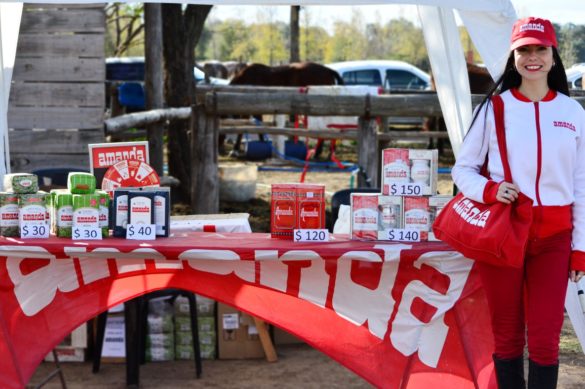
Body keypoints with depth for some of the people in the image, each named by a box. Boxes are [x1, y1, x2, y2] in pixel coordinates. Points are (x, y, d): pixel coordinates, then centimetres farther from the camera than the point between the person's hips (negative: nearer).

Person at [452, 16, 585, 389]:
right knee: (507, 334, 7)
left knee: (545, 337, -2)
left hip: (554, 236, 1)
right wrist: (488, 190, -15)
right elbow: (463, 168, 6)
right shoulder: (495, 108, 2)